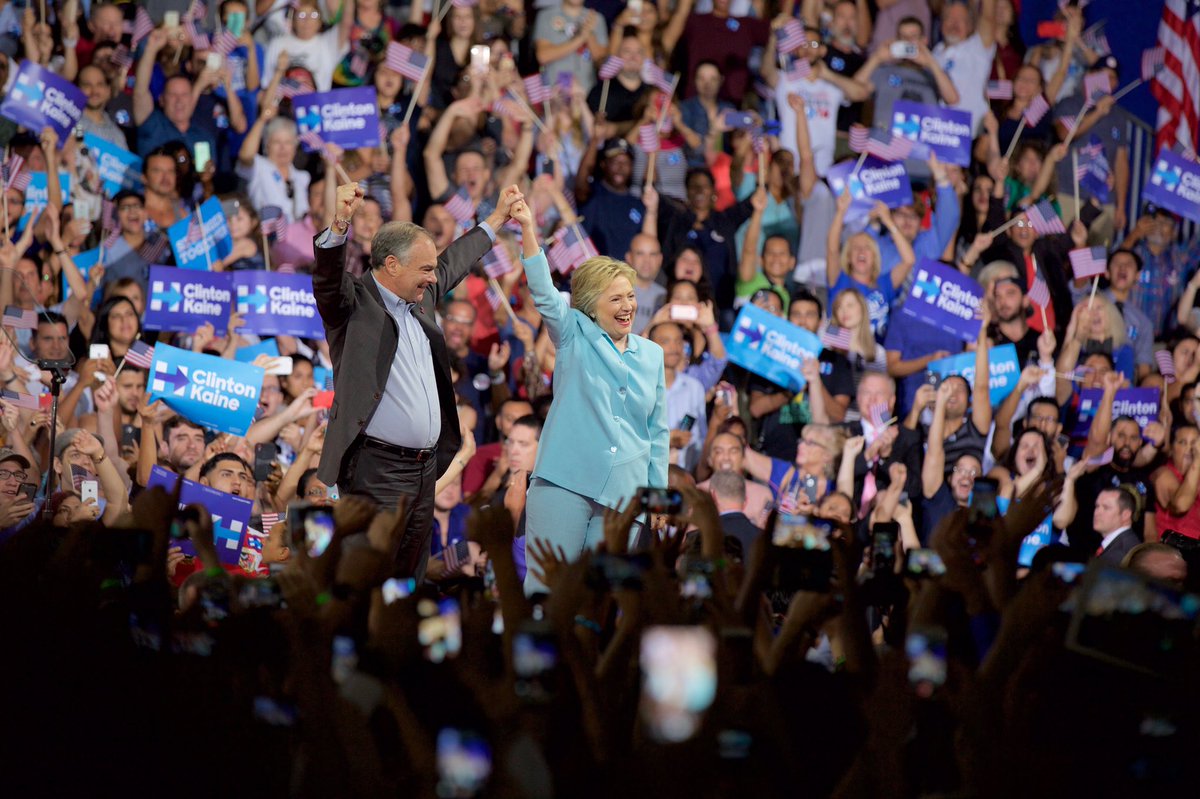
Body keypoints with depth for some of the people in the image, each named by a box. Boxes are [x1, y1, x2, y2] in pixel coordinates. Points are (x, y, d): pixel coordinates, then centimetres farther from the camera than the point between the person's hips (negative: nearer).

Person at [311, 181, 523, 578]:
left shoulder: (420, 298, 16)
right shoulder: (354, 302, -7)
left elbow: (454, 263, 33)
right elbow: (328, 276, -27)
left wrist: (498, 217, 41)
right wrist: (339, 225, -45)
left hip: (425, 468, 9)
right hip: (377, 471, -9)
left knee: (411, 577, 13)